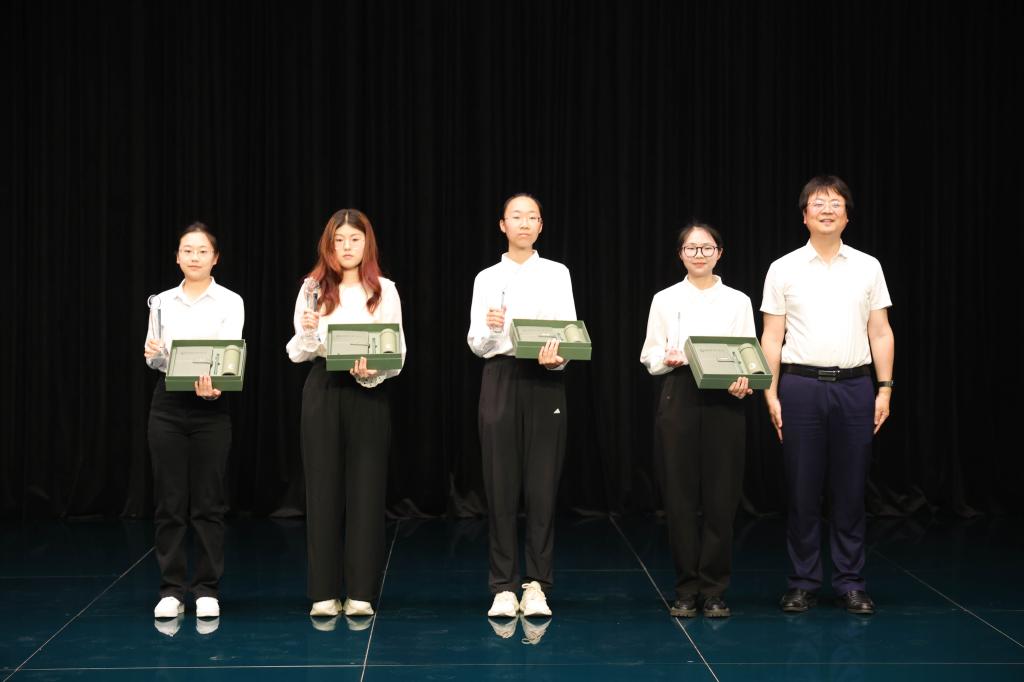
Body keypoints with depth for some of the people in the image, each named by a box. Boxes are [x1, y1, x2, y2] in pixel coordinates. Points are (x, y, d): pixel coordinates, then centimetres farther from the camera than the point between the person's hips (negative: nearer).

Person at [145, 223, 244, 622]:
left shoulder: (230, 302, -2)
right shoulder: (162, 302, 7)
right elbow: (155, 358, 1)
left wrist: (213, 384, -34)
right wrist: (151, 354, -23)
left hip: (210, 406, -2)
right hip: (167, 404, 2)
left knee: (208, 501, 2)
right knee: (169, 500, 4)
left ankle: (207, 591, 11)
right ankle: (172, 591, 11)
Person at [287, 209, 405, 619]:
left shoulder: (384, 291, 6)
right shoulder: (313, 289, 7)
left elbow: (399, 354, 3)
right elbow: (295, 354, 6)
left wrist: (373, 370, -17)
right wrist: (306, 332, -15)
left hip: (369, 393, -1)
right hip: (323, 390, 1)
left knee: (366, 489, 0)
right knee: (324, 488, 2)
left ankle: (361, 592, 5)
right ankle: (324, 592, 6)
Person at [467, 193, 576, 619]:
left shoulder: (556, 273, 8)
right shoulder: (487, 278, 9)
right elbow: (476, 343, 3)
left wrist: (557, 358, -21)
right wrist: (489, 328, -19)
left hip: (545, 381, 0)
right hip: (500, 380, 0)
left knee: (542, 485, -1)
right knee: (501, 485, -1)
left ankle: (536, 585, 6)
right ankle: (504, 587, 4)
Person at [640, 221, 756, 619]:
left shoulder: (738, 302, 9)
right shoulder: (665, 300, 8)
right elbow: (649, 355, 8)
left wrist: (743, 382, -15)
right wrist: (668, 359, -14)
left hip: (724, 402, 0)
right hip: (679, 399, 0)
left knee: (721, 497, -1)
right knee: (681, 496, -1)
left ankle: (714, 591, 8)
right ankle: (686, 590, 8)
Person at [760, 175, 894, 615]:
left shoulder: (868, 267, 8)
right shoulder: (784, 270, 3)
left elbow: (881, 334, 8)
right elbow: (771, 338, 3)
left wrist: (885, 389, 0)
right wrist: (771, 394, -4)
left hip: (854, 386, 1)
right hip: (801, 385, -1)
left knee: (850, 491, 4)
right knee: (803, 490, 2)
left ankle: (850, 584, 11)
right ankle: (803, 584, 10)